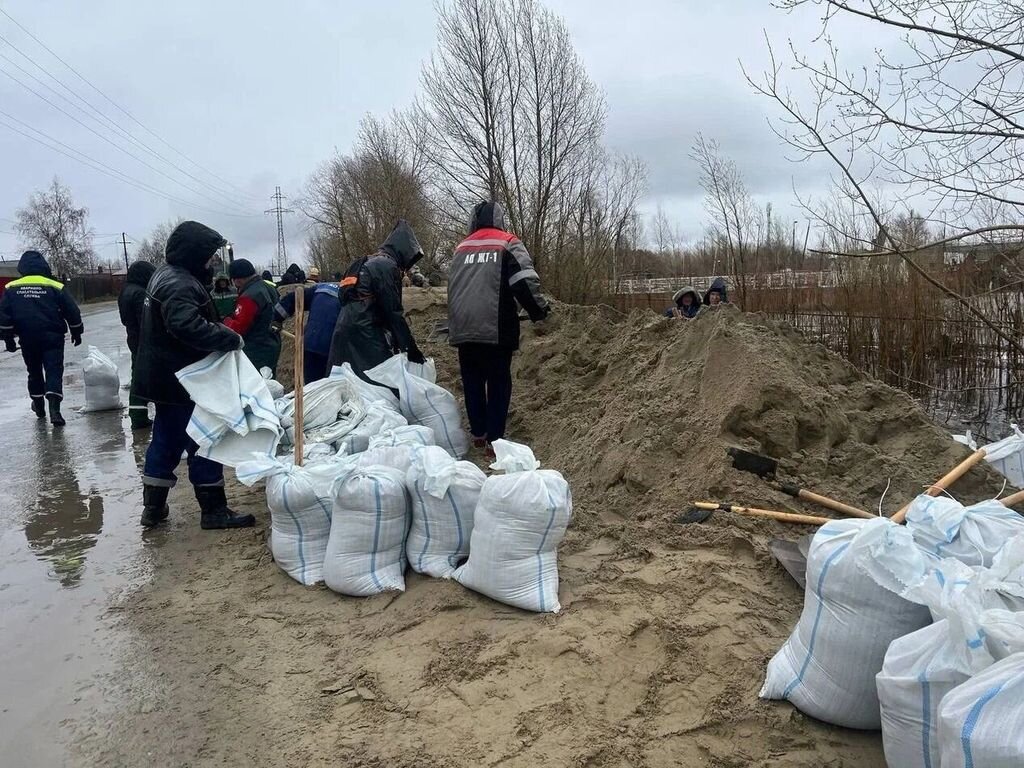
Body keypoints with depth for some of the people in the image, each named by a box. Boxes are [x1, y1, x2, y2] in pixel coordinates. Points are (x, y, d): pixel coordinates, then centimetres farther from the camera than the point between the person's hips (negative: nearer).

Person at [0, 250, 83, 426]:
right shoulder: (55, 287, -4)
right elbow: (72, 312, 0)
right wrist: (76, 332, 13)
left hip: (27, 340, 3)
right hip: (52, 339, -2)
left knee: (34, 371, 20)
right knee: (54, 372, -4)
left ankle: (39, 405, 32)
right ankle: (54, 408, -19)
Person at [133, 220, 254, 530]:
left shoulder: (166, 275, 12)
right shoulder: (180, 285, -22)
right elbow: (188, 327, -37)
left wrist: (217, 326, 5)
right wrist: (230, 339, -28)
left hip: (165, 377, 10)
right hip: (181, 380, -10)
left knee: (166, 440, 17)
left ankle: (153, 507, 26)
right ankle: (214, 510, 7)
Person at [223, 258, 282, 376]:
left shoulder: (249, 297, -22)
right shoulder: (269, 288, 8)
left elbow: (238, 328, -23)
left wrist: (226, 320, -2)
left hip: (257, 353, -10)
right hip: (271, 345, 10)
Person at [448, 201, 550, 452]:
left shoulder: (461, 247, 19)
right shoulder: (508, 243, 3)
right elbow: (525, 281, -10)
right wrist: (539, 310, 3)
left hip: (462, 328, 5)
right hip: (495, 328, -5)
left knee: (472, 382, 13)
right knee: (498, 383, 2)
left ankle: (478, 434, 20)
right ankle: (494, 438, 1)